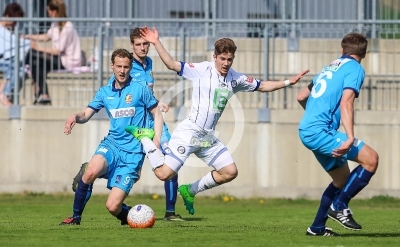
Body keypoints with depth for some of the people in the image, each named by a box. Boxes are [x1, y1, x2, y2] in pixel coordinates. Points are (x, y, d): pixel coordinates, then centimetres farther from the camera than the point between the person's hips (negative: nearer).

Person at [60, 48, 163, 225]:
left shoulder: (140, 89, 0)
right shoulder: (105, 92, 10)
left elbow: (157, 114, 6)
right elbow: (86, 115, 6)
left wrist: (156, 139, -9)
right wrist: (76, 117, -18)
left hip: (133, 152, -3)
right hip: (111, 144, 3)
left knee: (112, 207, -13)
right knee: (92, 171, -34)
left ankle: (128, 215, 25)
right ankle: (76, 217, -16)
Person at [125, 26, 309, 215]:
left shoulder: (235, 79, 9)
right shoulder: (202, 70, -8)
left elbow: (262, 86, 21)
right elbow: (172, 64, -12)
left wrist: (288, 82, 15)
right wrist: (156, 43, -22)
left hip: (208, 138, 7)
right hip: (188, 133, -7)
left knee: (230, 172, 2)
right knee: (164, 173, -13)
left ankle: (190, 191, 18)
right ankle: (145, 138, 12)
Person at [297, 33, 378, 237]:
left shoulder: (330, 67, 22)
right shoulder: (355, 68, -3)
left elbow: (301, 97, 30)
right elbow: (346, 103, -18)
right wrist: (350, 138, -28)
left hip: (307, 130, 9)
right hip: (320, 130, -9)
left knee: (342, 178, 20)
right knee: (370, 159, -14)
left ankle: (317, 227, 23)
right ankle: (339, 206, -11)